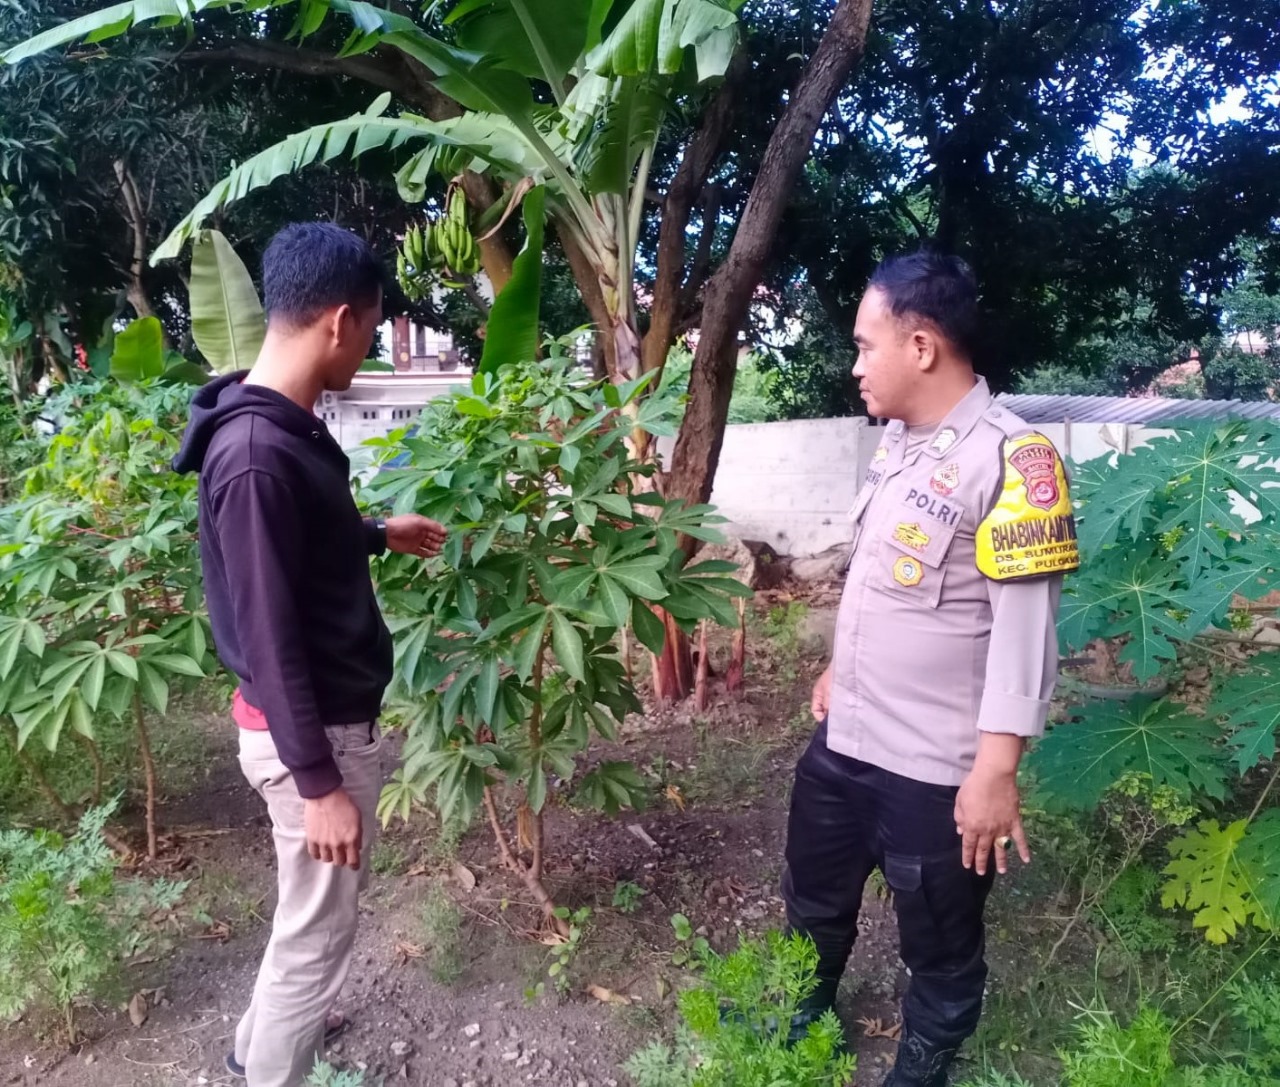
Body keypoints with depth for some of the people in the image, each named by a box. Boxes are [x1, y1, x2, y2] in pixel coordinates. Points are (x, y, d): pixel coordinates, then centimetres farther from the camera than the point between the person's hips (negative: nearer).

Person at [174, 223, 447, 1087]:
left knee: (312, 917, 28)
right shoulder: (257, 454, -28)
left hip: (333, 717, 10)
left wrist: (380, 535, 31)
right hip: (312, 732, -10)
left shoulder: (287, 427, 3)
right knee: (317, 931, 10)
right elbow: (267, 638, -26)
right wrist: (319, 781, -21)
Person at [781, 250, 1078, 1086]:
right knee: (814, 905, 26)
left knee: (939, 948, 16)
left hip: (936, 769, -8)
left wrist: (995, 772, -20)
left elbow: (1025, 630, -20)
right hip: (842, 739, 8)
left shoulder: (1011, 459, -19)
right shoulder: (897, 440, 7)